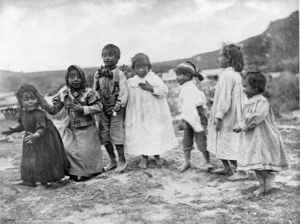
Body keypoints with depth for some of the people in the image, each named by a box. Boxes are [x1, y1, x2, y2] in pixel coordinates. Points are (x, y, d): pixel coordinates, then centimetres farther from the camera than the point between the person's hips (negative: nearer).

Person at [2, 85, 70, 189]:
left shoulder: (39, 114, -29)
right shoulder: (23, 113, -4)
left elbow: (42, 129, -38)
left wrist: (35, 135, -54)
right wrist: (14, 130, 6)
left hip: (43, 140, -8)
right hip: (31, 141, 8)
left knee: (42, 161, -3)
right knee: (28, 160, 18)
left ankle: (44, 182, 16)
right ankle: (29, 180, 36)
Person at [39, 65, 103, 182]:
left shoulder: (88, 93, -13)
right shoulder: (64, 93, -2)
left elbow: (98, 107, -14)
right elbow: (54, 110, 4)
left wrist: (82, 109, -24)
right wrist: (43, 103, -12)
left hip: (86, 128, -4)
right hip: (70, 128, 4)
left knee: (85, 152, -2)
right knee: (65, 149, -5)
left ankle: (87, 172, 24)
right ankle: (74, 171, 16)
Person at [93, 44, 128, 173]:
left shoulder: (119, 74, -6)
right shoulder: (98, 74, 7)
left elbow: (123, 91, -10)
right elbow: (94, 91, 11)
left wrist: (119, 104, -19)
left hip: (115, 109, -5)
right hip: (102, 109, 5)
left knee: (117, 134, -4)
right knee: (104, 136, 10)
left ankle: (122, 161, 11)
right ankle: (112, 161, 24)